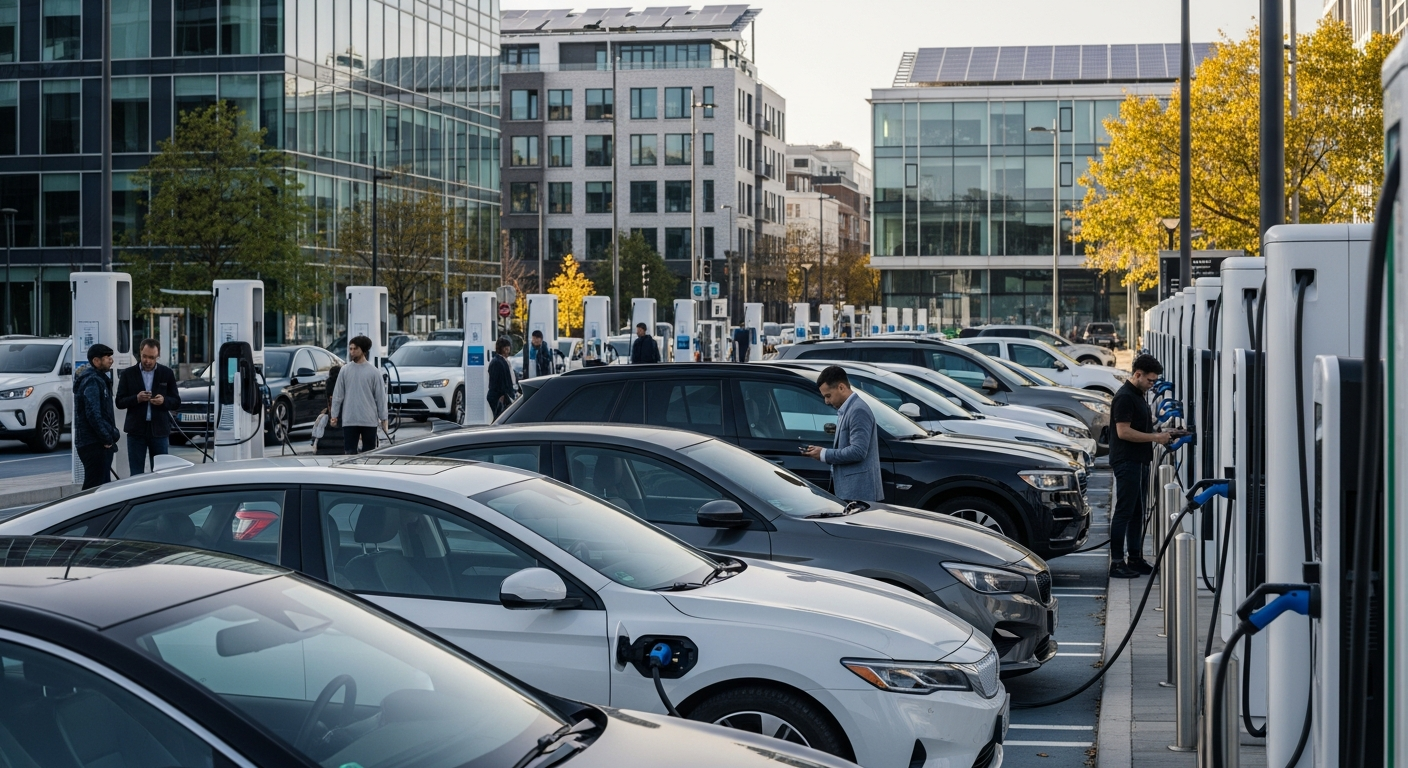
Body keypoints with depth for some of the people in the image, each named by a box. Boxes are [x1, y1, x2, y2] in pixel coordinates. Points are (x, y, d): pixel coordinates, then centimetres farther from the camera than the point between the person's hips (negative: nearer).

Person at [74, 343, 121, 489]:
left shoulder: (98, 379, 19)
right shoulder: (91, 381, -14)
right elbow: (93, 414, -22)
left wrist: (112, 434, 11)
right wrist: (107, 439, -17)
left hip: (99, 444, 11)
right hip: (94, 444, -11)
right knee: (94, 488, -11)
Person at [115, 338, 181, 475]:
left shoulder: (167, 374, 7)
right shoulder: (128, 374, 6)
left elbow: (176, 402, 8)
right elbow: (119, 402, 3)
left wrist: (164, 401, -14)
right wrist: (136, 398, -15)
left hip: (159, 429, 0)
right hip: (136, 430, 0)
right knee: (136, 474, 2)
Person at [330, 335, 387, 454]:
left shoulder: (373, 371, 0)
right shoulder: (345, 370, 4)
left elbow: (380, 396, 1)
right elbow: (338, 394, 7)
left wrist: (383, 418, -1)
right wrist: (334, 415, 4)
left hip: (369, 420, -1)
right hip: (349, 420, 1)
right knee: (349, 451, 0)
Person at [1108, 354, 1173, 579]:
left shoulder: (1139, 396, 16)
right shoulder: (1125, 397, -16)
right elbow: (1123, 432, -22)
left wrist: (1160, 435, 11)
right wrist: (1155, 437, -19)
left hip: (1140, 461, 10)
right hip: (1127, 462, -10)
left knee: (1137, 512, 12)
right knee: (1124, 512, -8)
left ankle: (1135, 558, 18)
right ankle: (1116, 562, -6)